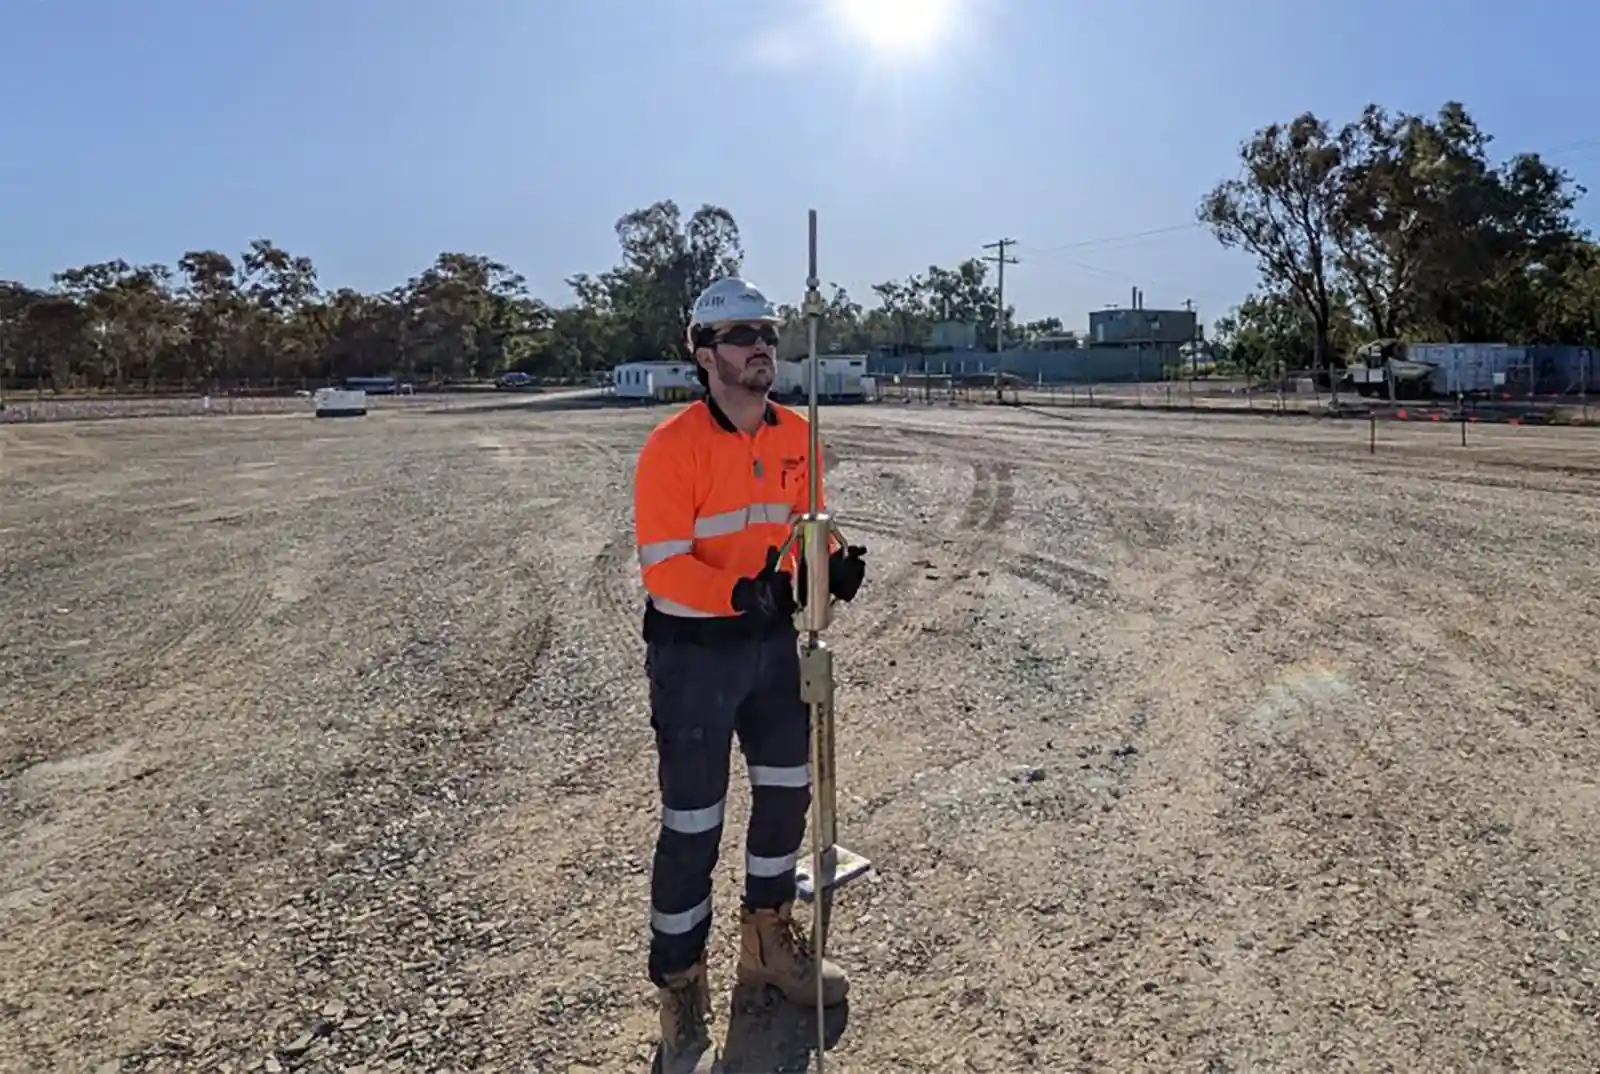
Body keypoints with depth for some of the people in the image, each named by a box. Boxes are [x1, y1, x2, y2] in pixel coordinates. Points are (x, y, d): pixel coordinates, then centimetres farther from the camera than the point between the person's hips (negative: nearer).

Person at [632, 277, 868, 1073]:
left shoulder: (796, 435, 1)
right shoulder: (672, 446, -18)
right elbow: (661, 567, -21)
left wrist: (834, 566, -12)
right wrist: (739, 593, -37)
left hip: (773, 640, 7)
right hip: (693, 651, -6)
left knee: (787, 791, 19)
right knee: (692, 826, 2)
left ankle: (768, 941, 43)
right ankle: (680, 996, 22)